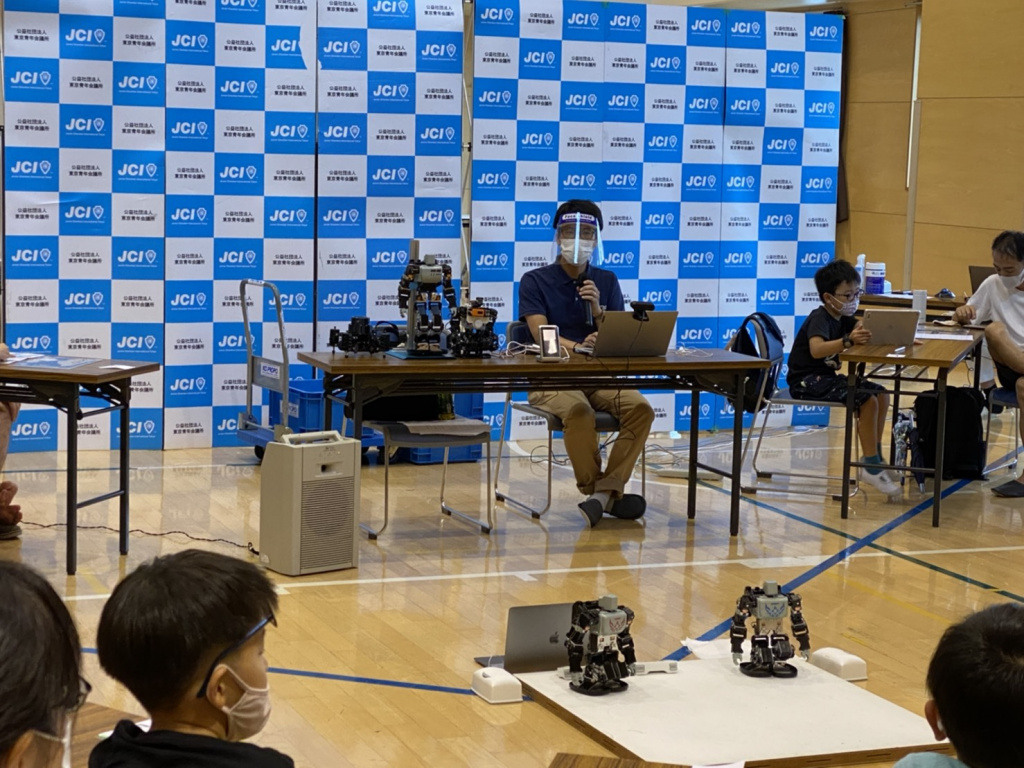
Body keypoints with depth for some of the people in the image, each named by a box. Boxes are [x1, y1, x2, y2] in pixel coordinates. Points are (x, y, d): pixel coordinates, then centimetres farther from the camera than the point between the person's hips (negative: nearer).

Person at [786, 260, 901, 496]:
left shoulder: (842, 319, 10)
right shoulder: (819, 319, -18)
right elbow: (816, 349, -37)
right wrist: (848, 341, -50)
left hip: (827, 376, 10)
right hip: (807, 381, -10)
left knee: (882, 395, 5)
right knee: (867, 400, -22)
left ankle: (875, 456, 13)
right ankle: (871, 467, -16)